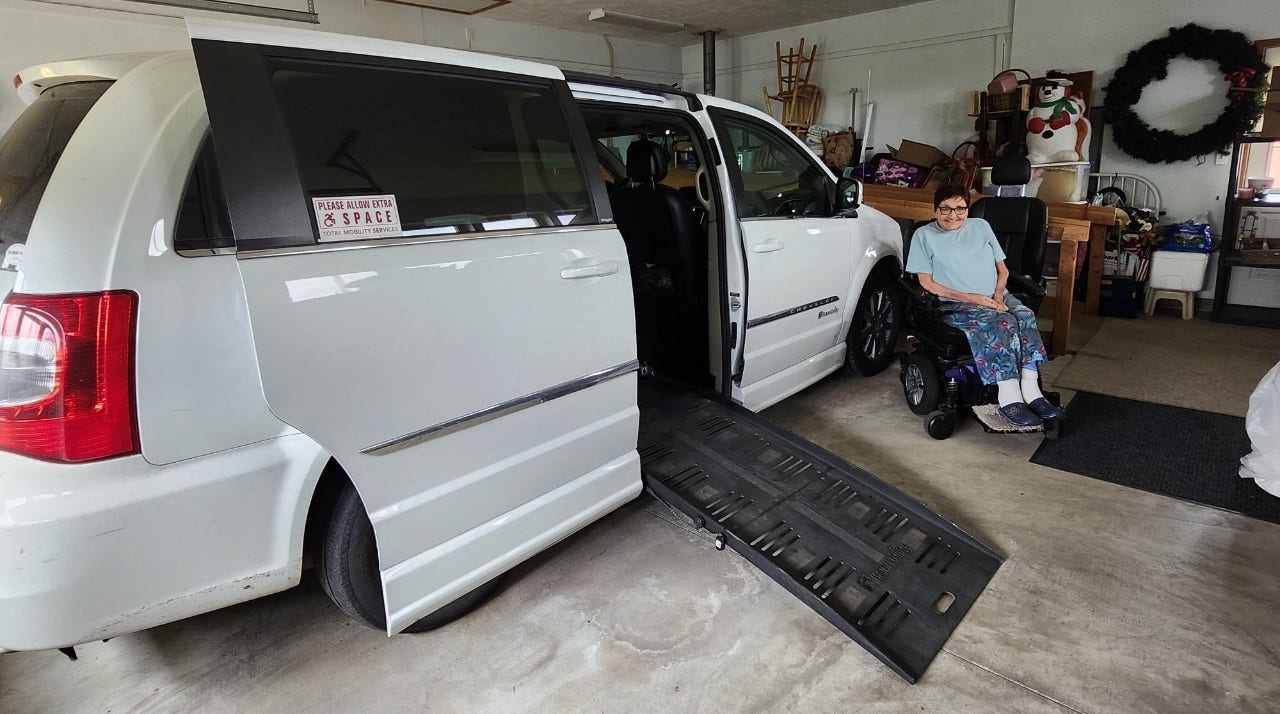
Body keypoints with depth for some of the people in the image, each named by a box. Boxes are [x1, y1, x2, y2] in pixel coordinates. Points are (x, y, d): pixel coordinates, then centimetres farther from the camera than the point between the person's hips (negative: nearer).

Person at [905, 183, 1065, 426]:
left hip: (995, 298, 5)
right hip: (955, 305, -5)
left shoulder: (980, 226, 18)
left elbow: (1003, 270, 18)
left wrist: (998, 294, -4)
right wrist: (970, 298, -12)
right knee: (1002, 323, -32)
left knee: (1025, 315, -27)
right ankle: (1009, 398, -34)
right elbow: (927, 283, -4)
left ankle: (1030, 390, -32)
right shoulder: (924, 235, 4)